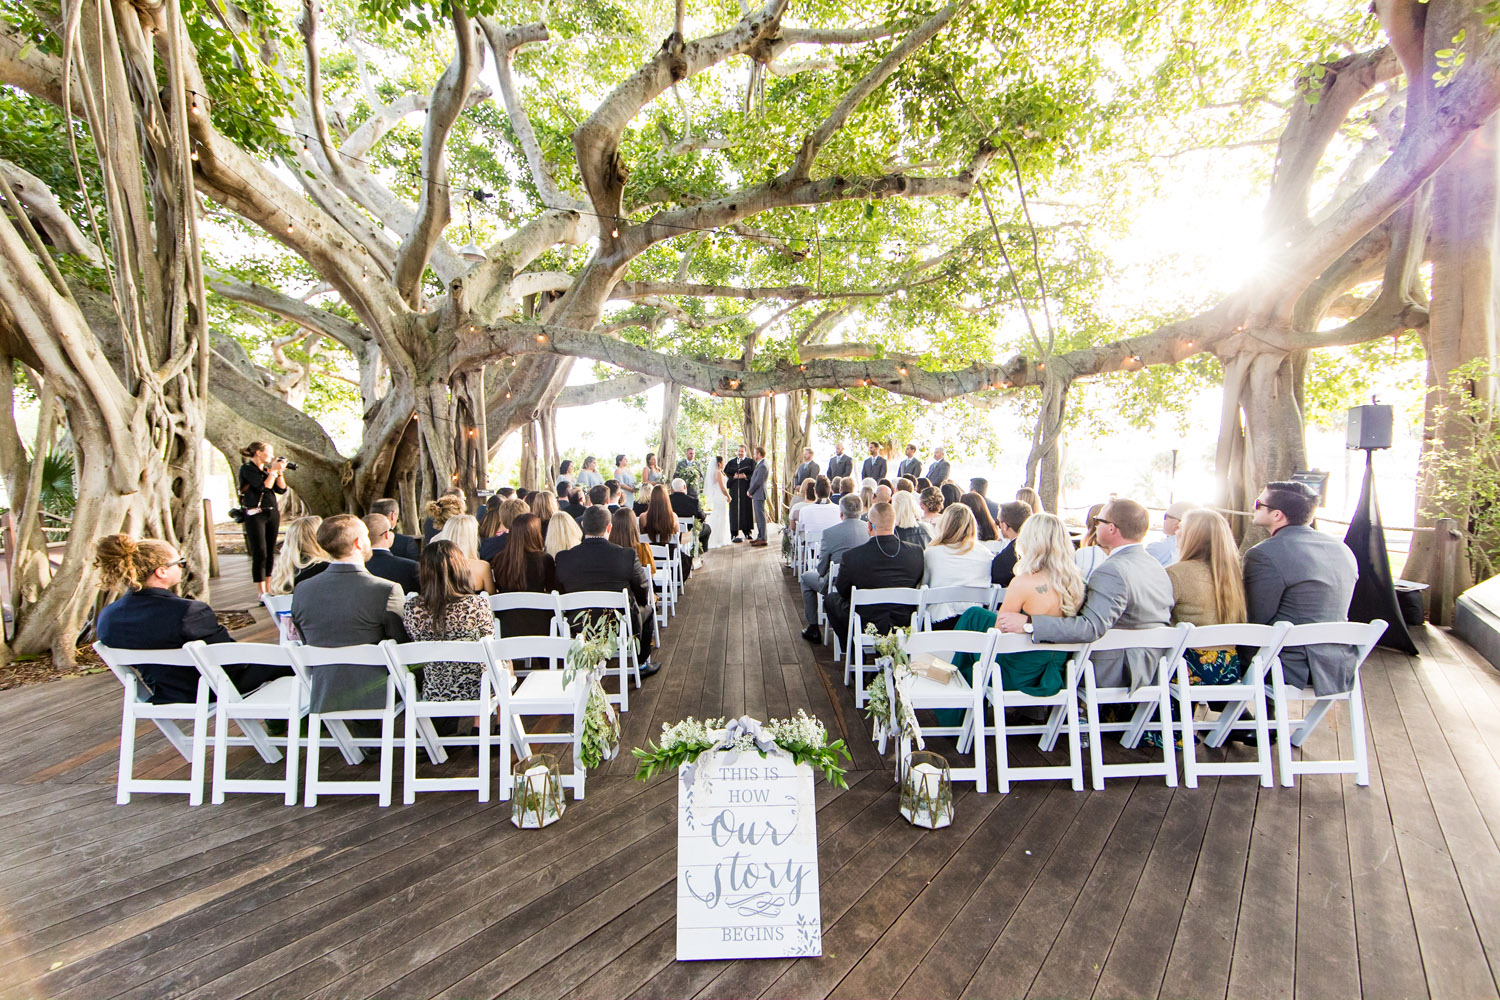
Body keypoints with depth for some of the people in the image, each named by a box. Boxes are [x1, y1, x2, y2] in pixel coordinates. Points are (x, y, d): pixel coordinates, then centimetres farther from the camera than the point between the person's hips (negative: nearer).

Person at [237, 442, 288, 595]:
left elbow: (282, 489, 9)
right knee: (260, 553, -7)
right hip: (255, 514, -6)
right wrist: (274, 471, -10)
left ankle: (268, 590, 15)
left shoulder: (267, 469, 13)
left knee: (270, 553, 8)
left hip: (273, 513, 7)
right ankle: (261, 593, -4)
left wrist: (280, 472, 0)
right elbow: (264, 487, -17)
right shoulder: (247, 469, -6)